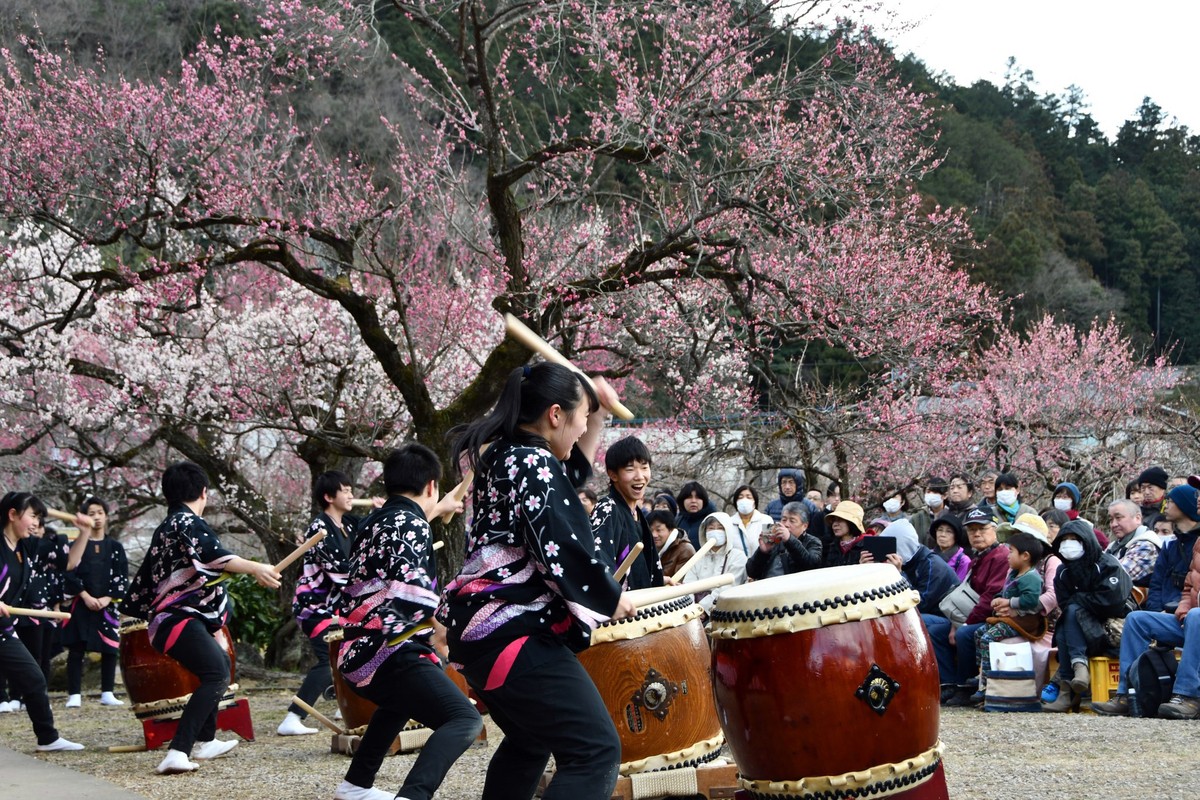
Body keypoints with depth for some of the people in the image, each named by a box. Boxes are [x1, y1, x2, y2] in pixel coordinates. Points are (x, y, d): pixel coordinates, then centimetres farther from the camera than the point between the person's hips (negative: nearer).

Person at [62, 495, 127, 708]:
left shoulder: (115, 547, 9)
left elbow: (122, 577, 4)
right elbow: (70, 573, -3)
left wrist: (106, 599, -9)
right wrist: (86, 597, -13)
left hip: (107, 606, 2)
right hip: (80, 605, -2)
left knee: (109, 650, 1)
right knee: (76, 649, -4)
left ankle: (107, 694, 8)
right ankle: (74, 695, -3)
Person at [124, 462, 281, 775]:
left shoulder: (166, 527, 20)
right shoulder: (188, 522, -9)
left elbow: (146, 576, 31)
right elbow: (211, 553, -30)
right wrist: (254, 568, -39)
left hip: (167, 617, 11)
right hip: (180, 619, -11)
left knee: (219, 663, 29)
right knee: (216, 674, -25)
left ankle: (206, 741, 35)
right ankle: (178, 752, -38)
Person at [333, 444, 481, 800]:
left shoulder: (373, 521, 18)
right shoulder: (412, 526, -8)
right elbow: (411, 596, -23)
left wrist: (437, 511, 54)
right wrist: (439, 624, -8)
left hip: (358, 652, 10)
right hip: (391, 653, -10)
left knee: (401, 700, 39)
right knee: (465, 720, -20)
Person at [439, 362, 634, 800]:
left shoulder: (501, 456, 16)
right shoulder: (534, 463, -13)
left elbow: (564, 478, 35)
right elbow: (561, 551, -21)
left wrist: (595, 417, 26)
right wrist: (610, 599, -5)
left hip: (481, 627, 11)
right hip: (515, 633, -11)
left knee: (530, 741, 29)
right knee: (596, 751, -14)